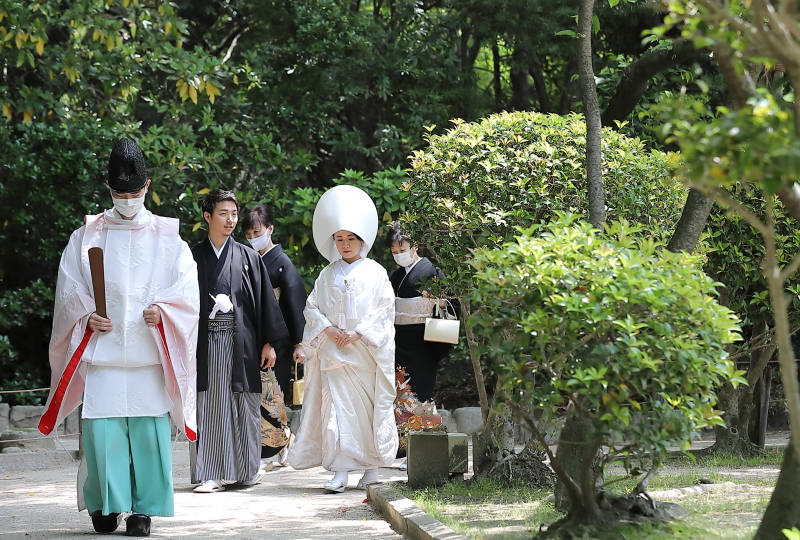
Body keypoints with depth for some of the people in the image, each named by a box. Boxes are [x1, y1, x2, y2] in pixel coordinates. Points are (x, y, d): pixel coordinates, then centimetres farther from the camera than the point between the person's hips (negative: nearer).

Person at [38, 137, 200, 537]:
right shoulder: (87, 235, 10)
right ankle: (104, 504, 9)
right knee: (101, 428, -5)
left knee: (149, 428, -4)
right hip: (101, 350, 0)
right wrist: (87, 315, -8)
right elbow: (68, 287, 9)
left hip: (149, 352, 0)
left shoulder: (166, 238, 9)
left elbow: (187, 289, 4)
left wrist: (162, 311, -13)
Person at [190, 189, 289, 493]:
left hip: (241, 341, 1)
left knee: (244, 405, 3)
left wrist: (269, 343, 1)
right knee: (208, 406, -3)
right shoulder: (195, 257, 7)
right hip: (206, 341, -1)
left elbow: (264, 300, 8)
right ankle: (211, 474, 0)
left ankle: (245, 469, 15)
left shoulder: (248, 258, 9)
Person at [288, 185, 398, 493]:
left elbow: (384, 310, -3)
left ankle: (371, 467, 12)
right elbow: (312, 307, 10)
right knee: (336, 406, -6)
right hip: (333, 351, 2)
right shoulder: (328, 275, 11)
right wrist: (328, 330, -8)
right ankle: (340, 471, -6)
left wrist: (358, 333, -12)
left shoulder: (375, 273, 3)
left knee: (370, 406, 1)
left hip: (367, 352, -2)